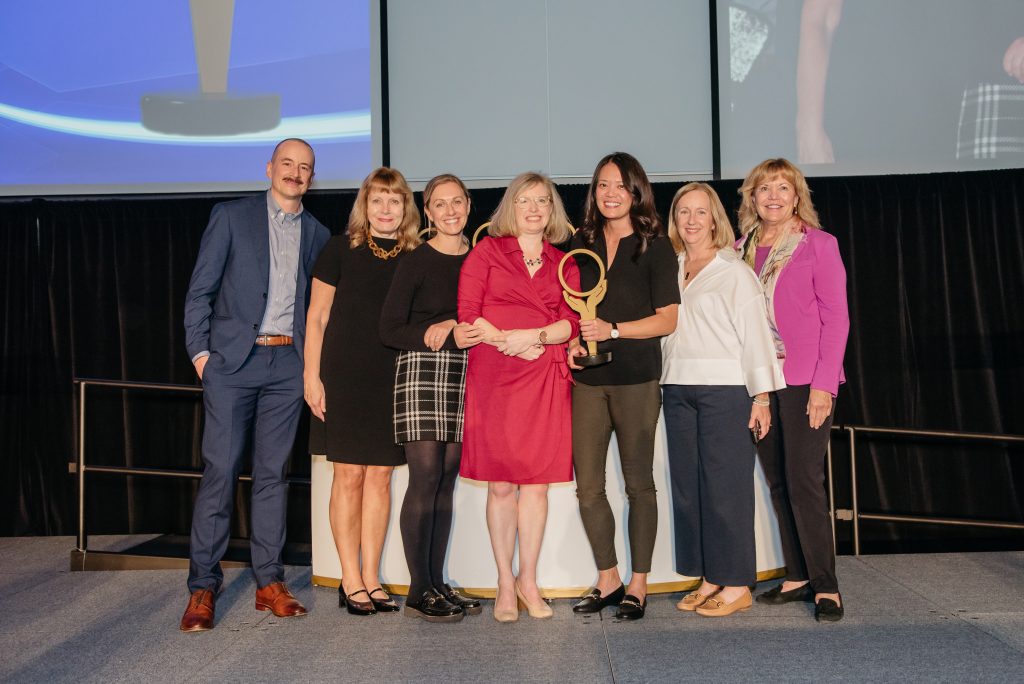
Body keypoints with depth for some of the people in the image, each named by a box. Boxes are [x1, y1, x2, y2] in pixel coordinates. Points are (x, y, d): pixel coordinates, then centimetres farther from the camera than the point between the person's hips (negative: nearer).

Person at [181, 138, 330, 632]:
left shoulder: (317, 234, 13)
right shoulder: (231, 217, 4)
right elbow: (200, 289, 2)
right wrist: (199, 350, -5)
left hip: (287, 364, 3)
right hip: (231, 360, -3)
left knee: (273, 473, 7)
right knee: (220, 470, -3)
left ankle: (269, 581, 14)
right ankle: (203, 586, 6)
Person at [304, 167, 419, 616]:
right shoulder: (341, 249, 0)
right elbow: (317, 316, 0)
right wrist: (312, 375, -5)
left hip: (393, 381, 3)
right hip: (344, 377, -3)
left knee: (380, 476, 6)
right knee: (349, 477, 0)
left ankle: (371, 577, 16)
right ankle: (351, 580, 12)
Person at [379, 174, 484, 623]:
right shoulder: (416, 261, 0)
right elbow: (389, 330, -3)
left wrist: (451, 325, -7)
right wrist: (444, 337, -14)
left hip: (463, 375, 4)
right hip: (421, 371, -4)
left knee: (446, 480, 5)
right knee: (425, 477, -8)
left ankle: (437, 583, 13)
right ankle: (418, 590, 0)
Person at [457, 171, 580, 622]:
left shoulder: (564, 264, 15)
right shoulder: (486, 251, 9)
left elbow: (572, 322, 4)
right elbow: (468, 314, 0)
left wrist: (534, 336, -13)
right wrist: (509, 343, -11)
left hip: (546, 379, 2)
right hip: (493, 376, -2)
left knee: (537, 481, 3)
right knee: (500, 484, 0)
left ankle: (528, 580, 15)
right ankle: (504, 584, 11)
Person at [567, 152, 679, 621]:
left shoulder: (655, 246, 1)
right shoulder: (581, 244, 13)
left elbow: (667, 319, -4)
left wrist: (612, 330, -14)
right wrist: (572, 341, 2)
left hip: (636, 378, -4)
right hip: (587, 378, 4)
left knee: (639, 483, 3)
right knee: (587, 485, 4)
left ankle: (638, 585, 15)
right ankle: (608, 580, 20)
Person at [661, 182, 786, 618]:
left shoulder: (734, 271, -1)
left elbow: (755, 334, -5)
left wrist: (760, 396, -10)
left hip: (725, 389, -5)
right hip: (677, 389, 6)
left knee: (725, 484, -3)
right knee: (687, 483, 7)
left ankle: (736, 586, 7)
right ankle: (708, 580, 18)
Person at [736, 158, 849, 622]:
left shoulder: (819, 245, -1)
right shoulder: (742, 249, 11)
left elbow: (836, 317, -5)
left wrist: (823, 384, -12)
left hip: (804, 382, -5)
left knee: (804, 482, -7)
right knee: (777, 482, 7)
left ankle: (825, 586, 4)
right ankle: (797, 577, 17)